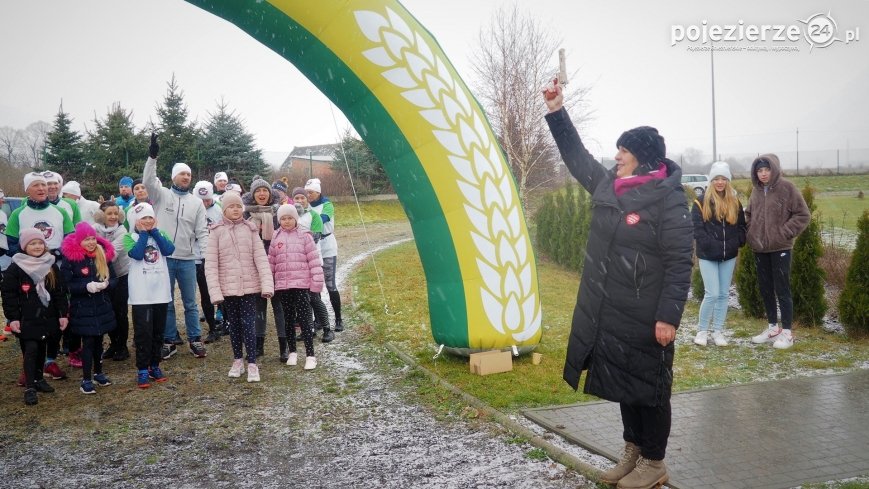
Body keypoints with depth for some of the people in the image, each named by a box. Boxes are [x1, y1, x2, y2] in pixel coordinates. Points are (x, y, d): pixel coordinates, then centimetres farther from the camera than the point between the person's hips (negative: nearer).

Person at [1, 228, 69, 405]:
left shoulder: (52, 267, 4)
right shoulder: (15, 268, -6)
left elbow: (60, 293, 7)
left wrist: (63, 314, 2)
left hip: (47, 317, 4)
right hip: (26, 319, -4)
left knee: (41, 349, 13)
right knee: (30, 349, -8)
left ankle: (39, 379, 29)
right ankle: (29, 387, -3)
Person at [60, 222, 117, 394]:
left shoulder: (103, 255, 2)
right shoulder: (70, 258, -10)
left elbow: (114, 279, 6)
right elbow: (65, 285, -12)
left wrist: (106, 284, -16)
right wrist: (86, 286, -25)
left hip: (102, 307, 4)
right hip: (82, 308, -4)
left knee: (98, 341, 15)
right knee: (88, 342, -3)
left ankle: (98, 373, 30)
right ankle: (86, 380, 6)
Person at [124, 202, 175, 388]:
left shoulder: (160, 234, 10)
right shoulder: (129, 237, 0)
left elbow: (169, 250, -10)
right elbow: (137, 254, -20)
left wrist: (154, 231, -7)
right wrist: (144, 233, -10)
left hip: (161, 292, 4)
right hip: (141, 294, -4)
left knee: (158, 332, 10)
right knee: (143, 333, -4)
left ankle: (154, 366, 21)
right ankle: (142, 370, 3)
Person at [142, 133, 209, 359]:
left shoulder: (196, 202, 7)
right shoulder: (162, 195, 3)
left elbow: (202, 232, 3)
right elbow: (148, 181, -17)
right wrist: (152, 157, -29)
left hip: (187, 260, 1)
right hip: (164, 258, -1)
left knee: (190, 302, 8)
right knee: (166, 302, 8)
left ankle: (195, 340, 17)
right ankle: (169, 340, 18)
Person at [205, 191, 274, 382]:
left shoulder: (250, 229, 1)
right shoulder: (217, 232, -1)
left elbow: (261, 258, -4)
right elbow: (210, 264, -4)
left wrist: (267, 284, -14)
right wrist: (215, 291, -12)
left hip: (249, 285, -1)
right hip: (228, 287, 1)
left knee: (248, 323, -3)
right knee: (234, 324, 11)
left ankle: (252, 364, 3)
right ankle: (237, 361, 24)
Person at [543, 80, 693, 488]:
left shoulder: (669, 200, -15)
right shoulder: (607, 184, 6)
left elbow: (680, 265, -17)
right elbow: (575, 155, 22)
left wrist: (669, 316, -21)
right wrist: (556, 111, 19)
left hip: (645, 319, -7)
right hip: (606, 314, 7)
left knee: (648, 388, 6)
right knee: (623, 384, 18)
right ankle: (632, 453, 33)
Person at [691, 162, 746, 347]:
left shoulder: (735, 203, 8)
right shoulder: (702, 202, -5)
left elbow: (741, 226, 11)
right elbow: (697, 228, -10)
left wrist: (736, 244, -6)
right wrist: (711, 246, -19)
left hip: (729, 256, 4)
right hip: (708, 256, -4)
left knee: (724, 294, 8)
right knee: (712, 294, -8)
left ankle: (718, 331, 18)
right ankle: (702, 330, 8)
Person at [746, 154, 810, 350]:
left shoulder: (786, 188, -9)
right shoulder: (756, 190, 7)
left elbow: (803, 215, -8)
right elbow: (749, 214, 21)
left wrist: (785, 233, -14)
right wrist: (751, 232, 6)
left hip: (780, 248, -6)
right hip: (759, 248, 6)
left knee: (782, 289, -2)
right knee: (765, 288, 12)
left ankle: (787, 332, 8)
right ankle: (773, 328, 25)